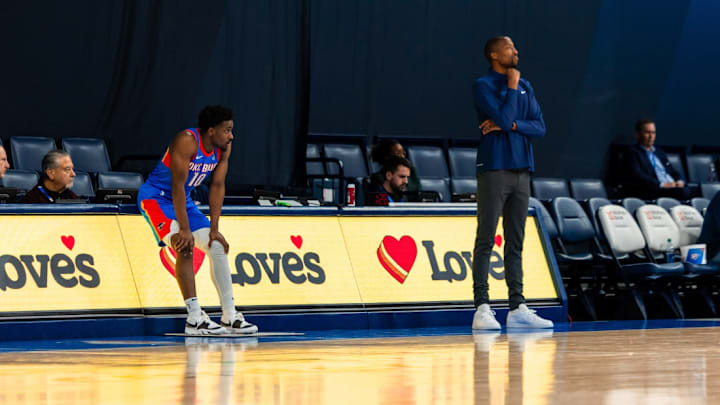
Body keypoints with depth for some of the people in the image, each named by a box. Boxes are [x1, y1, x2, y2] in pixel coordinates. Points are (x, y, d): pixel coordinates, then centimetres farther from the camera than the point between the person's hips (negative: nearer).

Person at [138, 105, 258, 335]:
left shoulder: (223, 148, -5)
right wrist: (184, 230, -32)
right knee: (185, 248, -26)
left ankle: (230, 317, 10)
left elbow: (218, 186, 0)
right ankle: (195, 319, -24)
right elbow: (177, 184, -30)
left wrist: (214, 229, -6)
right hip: (155, 197, -9)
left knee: (217, 247, 4)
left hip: (183, 201, 9)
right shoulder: (187, 141, -28)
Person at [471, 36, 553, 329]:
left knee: (515, 242, 7)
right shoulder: (484, 86, -4)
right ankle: (482, 308, -9)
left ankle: (517, 308, 9)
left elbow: (540, 127, 7)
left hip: (521, 170, 6)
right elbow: (504, 118, -17)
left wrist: (510, 125, -9)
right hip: (494, 169, -6)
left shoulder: (525, 87, 15)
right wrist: (512, 86, -7)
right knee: (486, 240, -7)